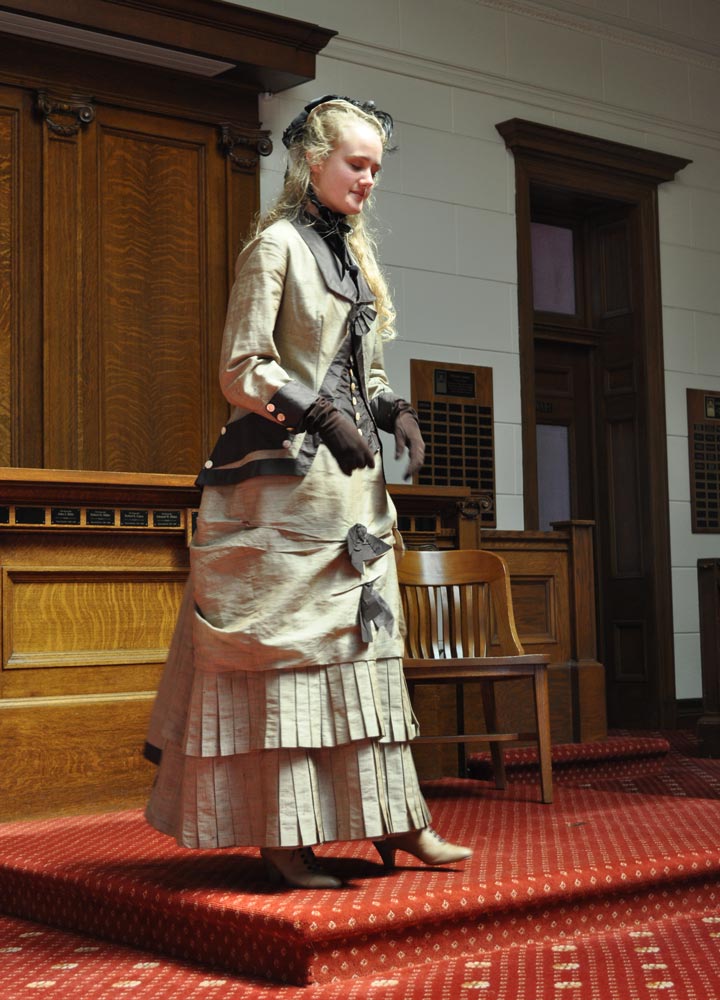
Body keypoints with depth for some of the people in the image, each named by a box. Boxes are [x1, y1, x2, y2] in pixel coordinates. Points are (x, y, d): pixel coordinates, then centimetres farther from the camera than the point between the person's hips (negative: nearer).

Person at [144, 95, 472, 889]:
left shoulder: (353, 250, 18)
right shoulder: (277, 244, -6)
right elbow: (241, 369, -11)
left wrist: (393, 410, 5)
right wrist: (320, 415, -19)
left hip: (350, 477, 8)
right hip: (286, 475, -8)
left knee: (367, 637, 7)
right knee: (287, 643, -4)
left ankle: (395, 818, 13)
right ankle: (281, 836, 2)